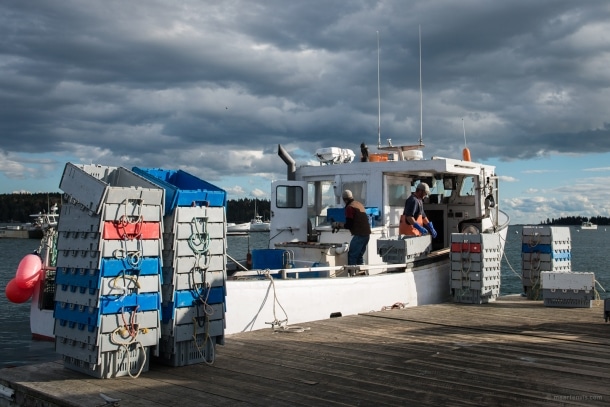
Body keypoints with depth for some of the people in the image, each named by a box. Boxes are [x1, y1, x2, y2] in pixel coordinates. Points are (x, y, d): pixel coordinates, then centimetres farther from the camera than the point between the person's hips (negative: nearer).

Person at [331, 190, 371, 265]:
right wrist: (340, 224, 25)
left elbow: (348, 225, -12)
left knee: (351, 256, -5)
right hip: (367, 233, 9)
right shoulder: (359, 204, 15)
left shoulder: (349, 207, -10)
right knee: (360, 256, 15)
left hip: (359, 235, -9)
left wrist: (338, 225, 4)